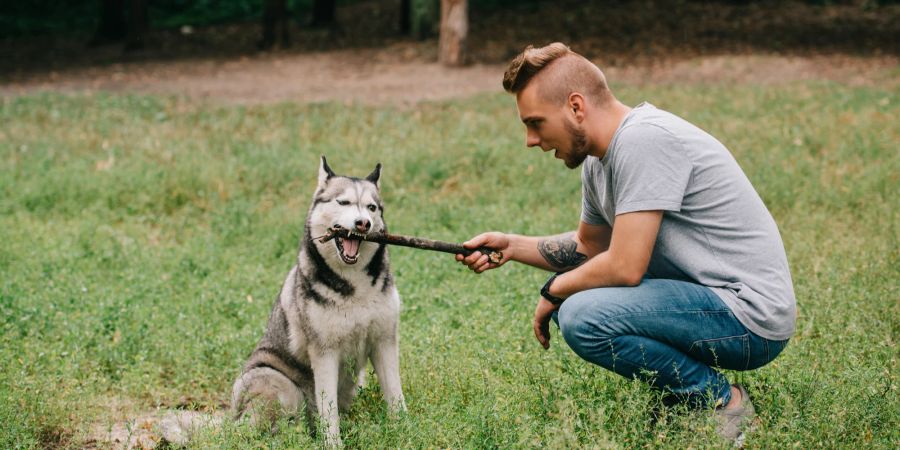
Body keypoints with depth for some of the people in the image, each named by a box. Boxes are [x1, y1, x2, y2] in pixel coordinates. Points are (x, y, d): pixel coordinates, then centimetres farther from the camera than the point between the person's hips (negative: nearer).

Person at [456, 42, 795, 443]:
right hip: (708, 295, 10)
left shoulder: (643, 140, -21)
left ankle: (720, 401, -7)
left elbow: (625, 267, -23)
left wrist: (554, 290, -6)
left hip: (750, 314, -10)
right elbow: (589, 245, 26)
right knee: (569, 296, 14)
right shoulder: (598, 161, 9)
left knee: (583, 317, -25)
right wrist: (511, 247, 12)